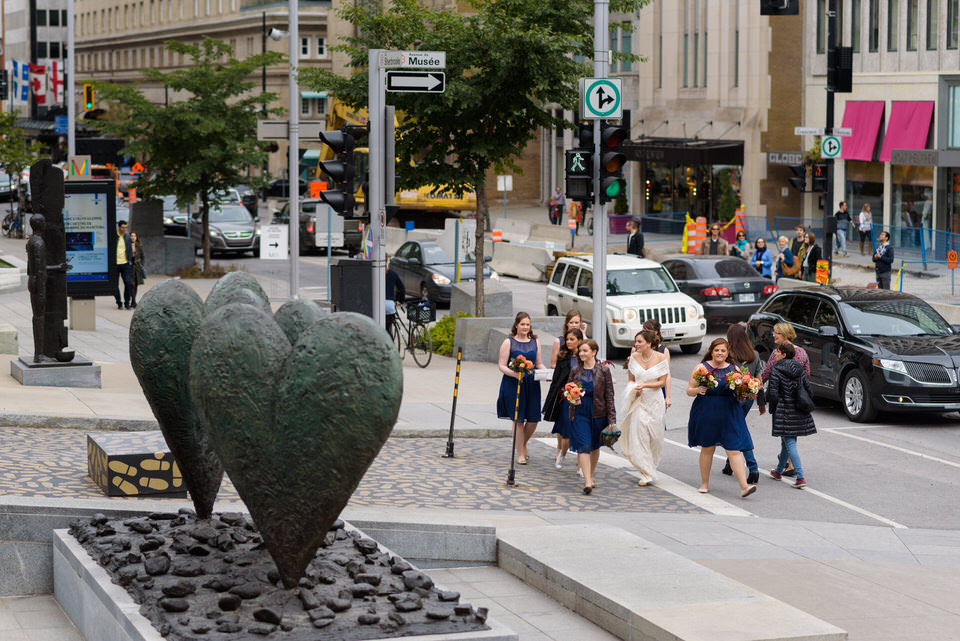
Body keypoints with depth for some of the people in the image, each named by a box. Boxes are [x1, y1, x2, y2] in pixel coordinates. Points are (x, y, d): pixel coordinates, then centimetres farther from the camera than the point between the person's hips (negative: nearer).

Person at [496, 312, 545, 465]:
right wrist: (514, 373, -21)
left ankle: (523, 443, 30)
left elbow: (539, 364, 16)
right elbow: (502, 365, -3)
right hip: (513, 384, -4)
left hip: (532, 384, 4)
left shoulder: (535, 342, 12)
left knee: (533, 419, 1)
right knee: (518, 419, -2)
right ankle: (520, 454, 9)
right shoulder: (508, 342, 0)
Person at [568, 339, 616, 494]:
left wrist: (612, 419, -5)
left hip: (598, 413, 0)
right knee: (583, 446, -11)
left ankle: (591, 475, 32)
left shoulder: (603, 371, -1)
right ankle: (587, 482, -15)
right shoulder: (575, 371, 4)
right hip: (580, 413, 0)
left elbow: (609, 395, -1)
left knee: (595, 446, 12)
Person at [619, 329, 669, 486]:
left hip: (654, 401, -1)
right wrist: (635, 389, -11)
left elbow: (662, 382, -6)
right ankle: (646, 474, -3)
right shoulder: (634, 357, -1)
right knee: (638, 435, -7)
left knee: (654, 436, 7)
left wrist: (644, 385, -19)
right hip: (637, 401, 1)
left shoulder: (661, 358, -8)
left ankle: (650, 466, 32)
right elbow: (630, 380, 10)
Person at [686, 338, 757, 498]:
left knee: (734, 449, -7)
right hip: (706, 413, -1)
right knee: (707, 448, 9)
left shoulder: (734, 369, 8)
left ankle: (744, 486, -12)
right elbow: (689, 390, 4)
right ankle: (704, 484, 25)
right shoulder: (701, 368, 3)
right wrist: (698, 390, -17)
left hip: (729, 414, 1)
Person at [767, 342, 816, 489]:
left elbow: (772, 393, -16)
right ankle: (779, 471, 38)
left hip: (784, 411, -6)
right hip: (799, 411, 6)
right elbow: (809, 391, 5)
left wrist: (773, 408, 0)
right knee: (786, 441, 21)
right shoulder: (800, 370, 6)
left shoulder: (777, 370, -11)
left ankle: (801, 477, -17)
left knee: (790, 443, -6)